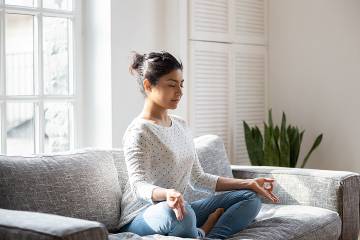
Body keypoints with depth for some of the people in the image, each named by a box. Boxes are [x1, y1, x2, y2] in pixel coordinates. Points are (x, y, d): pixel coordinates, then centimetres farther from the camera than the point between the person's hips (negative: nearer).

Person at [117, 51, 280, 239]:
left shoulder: (181, 125, 12)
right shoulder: (139, 132, -13)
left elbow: (197, 178, 15)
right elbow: (139, 185, -25)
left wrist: (248, 183, 9)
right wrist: (167, 194, -47)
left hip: (177, 210, 8)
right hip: (141, 218, -8)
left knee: (250, 197, 2)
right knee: (178, 212, -42)